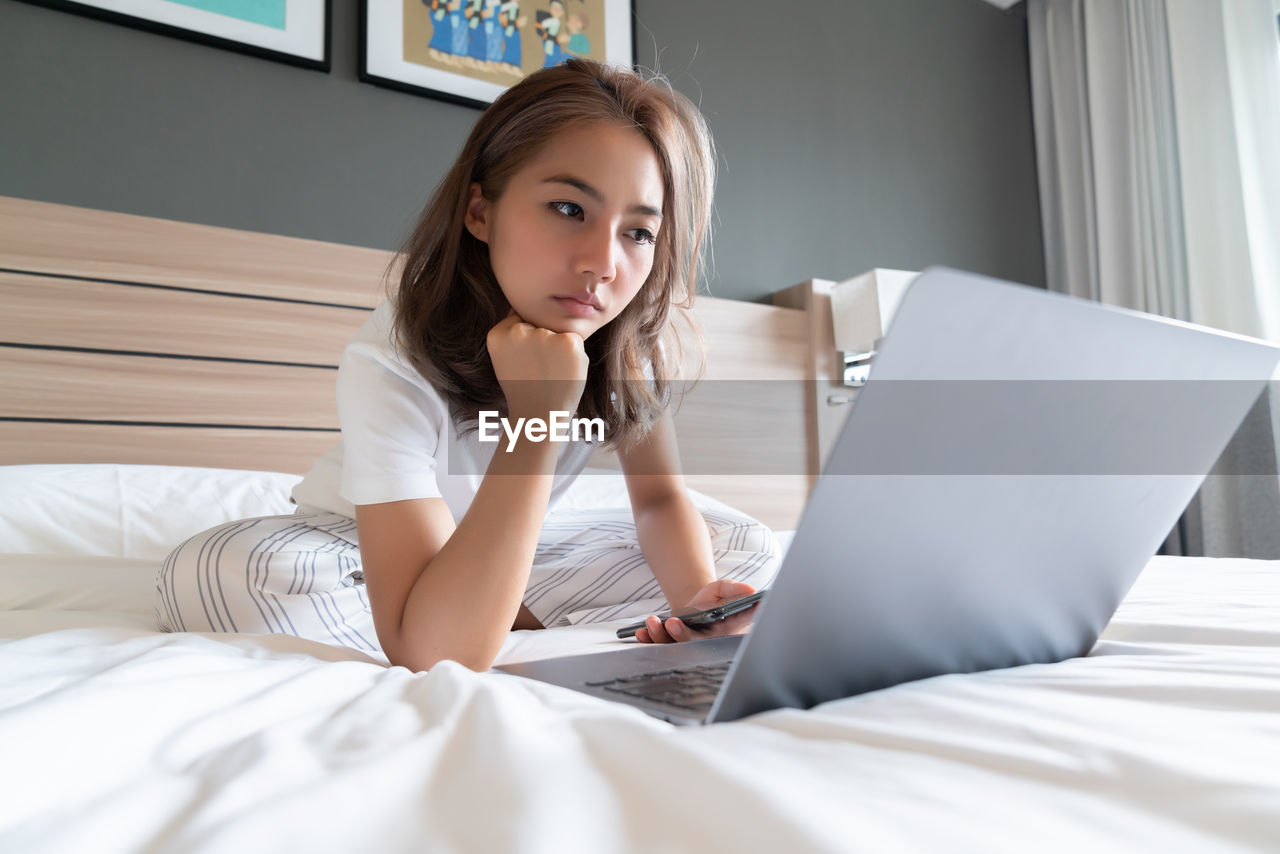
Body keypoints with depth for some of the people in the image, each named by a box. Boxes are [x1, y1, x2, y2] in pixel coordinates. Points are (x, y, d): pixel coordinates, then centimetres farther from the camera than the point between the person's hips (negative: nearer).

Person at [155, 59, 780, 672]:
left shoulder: (629, 336, -20)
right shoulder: (391, 363, -35)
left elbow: (661, 497, -9)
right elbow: (432, 653, -42)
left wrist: (697, 597, -31)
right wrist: (536, 422, -47)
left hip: (521, 542, 3)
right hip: (357, 543, -2)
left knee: (747, 548, -10)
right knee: (205, 577, -34)